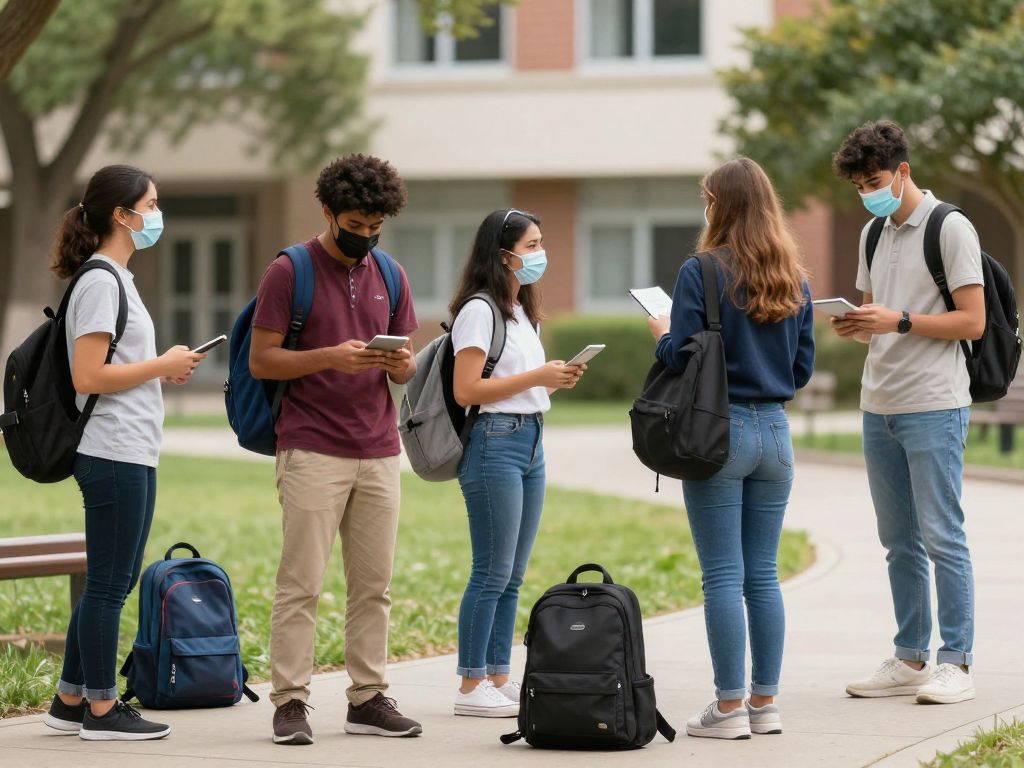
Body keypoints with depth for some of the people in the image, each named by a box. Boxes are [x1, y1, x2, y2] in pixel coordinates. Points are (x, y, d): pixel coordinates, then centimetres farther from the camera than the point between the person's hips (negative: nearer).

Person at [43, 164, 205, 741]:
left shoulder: (115, 279, 17)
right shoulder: (102, 282, -14)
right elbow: (88, 376, -20)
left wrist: (165, 371, 10)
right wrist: (162, 366, -13)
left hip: (132, 454, 10)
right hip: (115, 454, -10)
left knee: (114, 581, 14)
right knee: (110, 583, -3)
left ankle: (71, 702, 20)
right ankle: (101, 709, 5)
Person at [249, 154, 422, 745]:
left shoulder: (390, 275, 13)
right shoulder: (290, 271, -3)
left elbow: (405, 371, 16)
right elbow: (261, 360, -6)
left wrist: (401, 363, -8)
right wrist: (329, 356, -20)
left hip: (379, 452, 5)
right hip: (312, 449, -5)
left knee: (374, 584, 5)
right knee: (302, 582, -6)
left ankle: (369, 698, 10)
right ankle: (291, 701, -3)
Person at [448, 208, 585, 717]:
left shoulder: (520, 310, 19)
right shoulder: (480, 310, -10)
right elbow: (466, 390, -17)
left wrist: (556, 381, 6)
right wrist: (537, 377, -16)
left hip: (531, 444, 9)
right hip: (494, 442, -9)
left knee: (512, 575, 10)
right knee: (493, 573, -7)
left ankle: (498, 678, 14)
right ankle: (471, 687, -2)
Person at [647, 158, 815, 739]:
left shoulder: (702, 273, -10)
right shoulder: (794, 281, 7)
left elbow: (681, 358, -12)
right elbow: (804, 368, 10)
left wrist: (662, 335, 8)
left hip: (719, 431, -5)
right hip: (775, 431, 5)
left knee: (723, 576, -2)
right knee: (763, 574, 11)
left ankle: (730, 707, 0)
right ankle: (765, 703, 13)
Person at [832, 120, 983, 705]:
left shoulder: (950, 229, -6)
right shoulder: (874, 234, 16)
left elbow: (973, 322, -10)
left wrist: (900, 321, -18)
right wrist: (855, 327, 0)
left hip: (934, 407, -7)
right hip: (880, 405, 7)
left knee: (941, 537, -6)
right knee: (900, 541, 9)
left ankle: (956, 664, -3)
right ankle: (910, 660, 14)